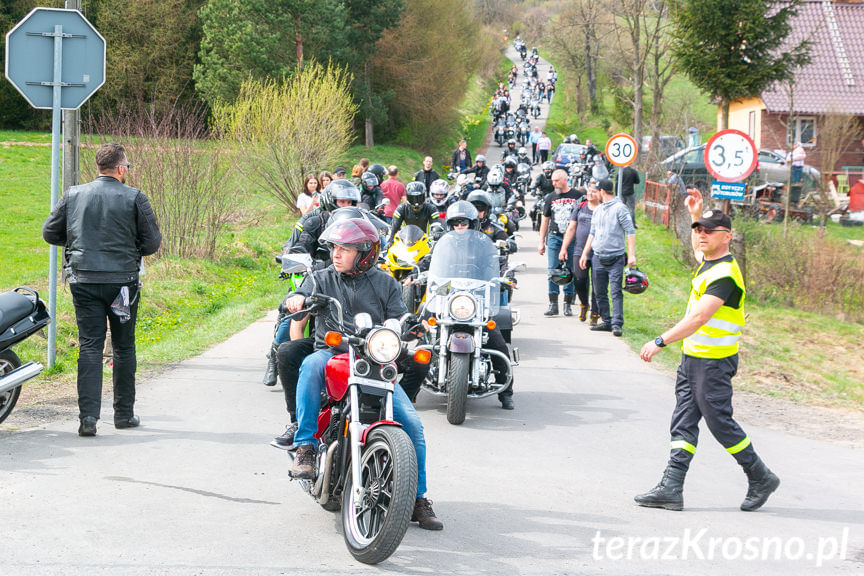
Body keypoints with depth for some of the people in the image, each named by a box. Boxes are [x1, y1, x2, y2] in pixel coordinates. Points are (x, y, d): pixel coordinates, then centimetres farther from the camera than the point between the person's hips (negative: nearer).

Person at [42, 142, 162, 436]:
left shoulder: (73, 195, 3)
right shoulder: (134, 198, -5)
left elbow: (50, 233, 8)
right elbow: (152, 242, -3)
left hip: (83, 280, 2)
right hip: (122, 280, -2)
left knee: (89, 346, 2)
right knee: (123, 347, 10)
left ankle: (88, 415, -9)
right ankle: (124, 413, 18)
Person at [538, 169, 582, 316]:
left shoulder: (577, 196, 3)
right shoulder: (550, 198, 11)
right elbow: (545, 220, 16)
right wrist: (541, 242, 12)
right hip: (554, 237, 2)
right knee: (553, 271, -5)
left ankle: (568, 305, 7)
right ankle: (553, 305, -2)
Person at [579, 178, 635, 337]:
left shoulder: (619, 208, -5)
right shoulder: (597, 210, 16)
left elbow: (630, 232, -8)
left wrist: (632, 255, -15)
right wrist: (584, 254, 16)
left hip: (615, 258, -7)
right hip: (598, 257, 7)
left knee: (616, 292, -10)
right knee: (600, 292, 7)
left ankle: (617, 324, -13)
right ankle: (606, 321, 15)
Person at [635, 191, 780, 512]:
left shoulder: (725, 275, -20)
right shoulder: (708, 261, 11)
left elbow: (699, 318, -29)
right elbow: (698, 246, 39)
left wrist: (660, 341, -32)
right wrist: (696, 214, 27)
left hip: (714, 361, -10)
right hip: (692, 357, 10)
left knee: (720, 423, -1)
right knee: (683, 423, 5)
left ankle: (761, 479, 16)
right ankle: (671, 489, 4)